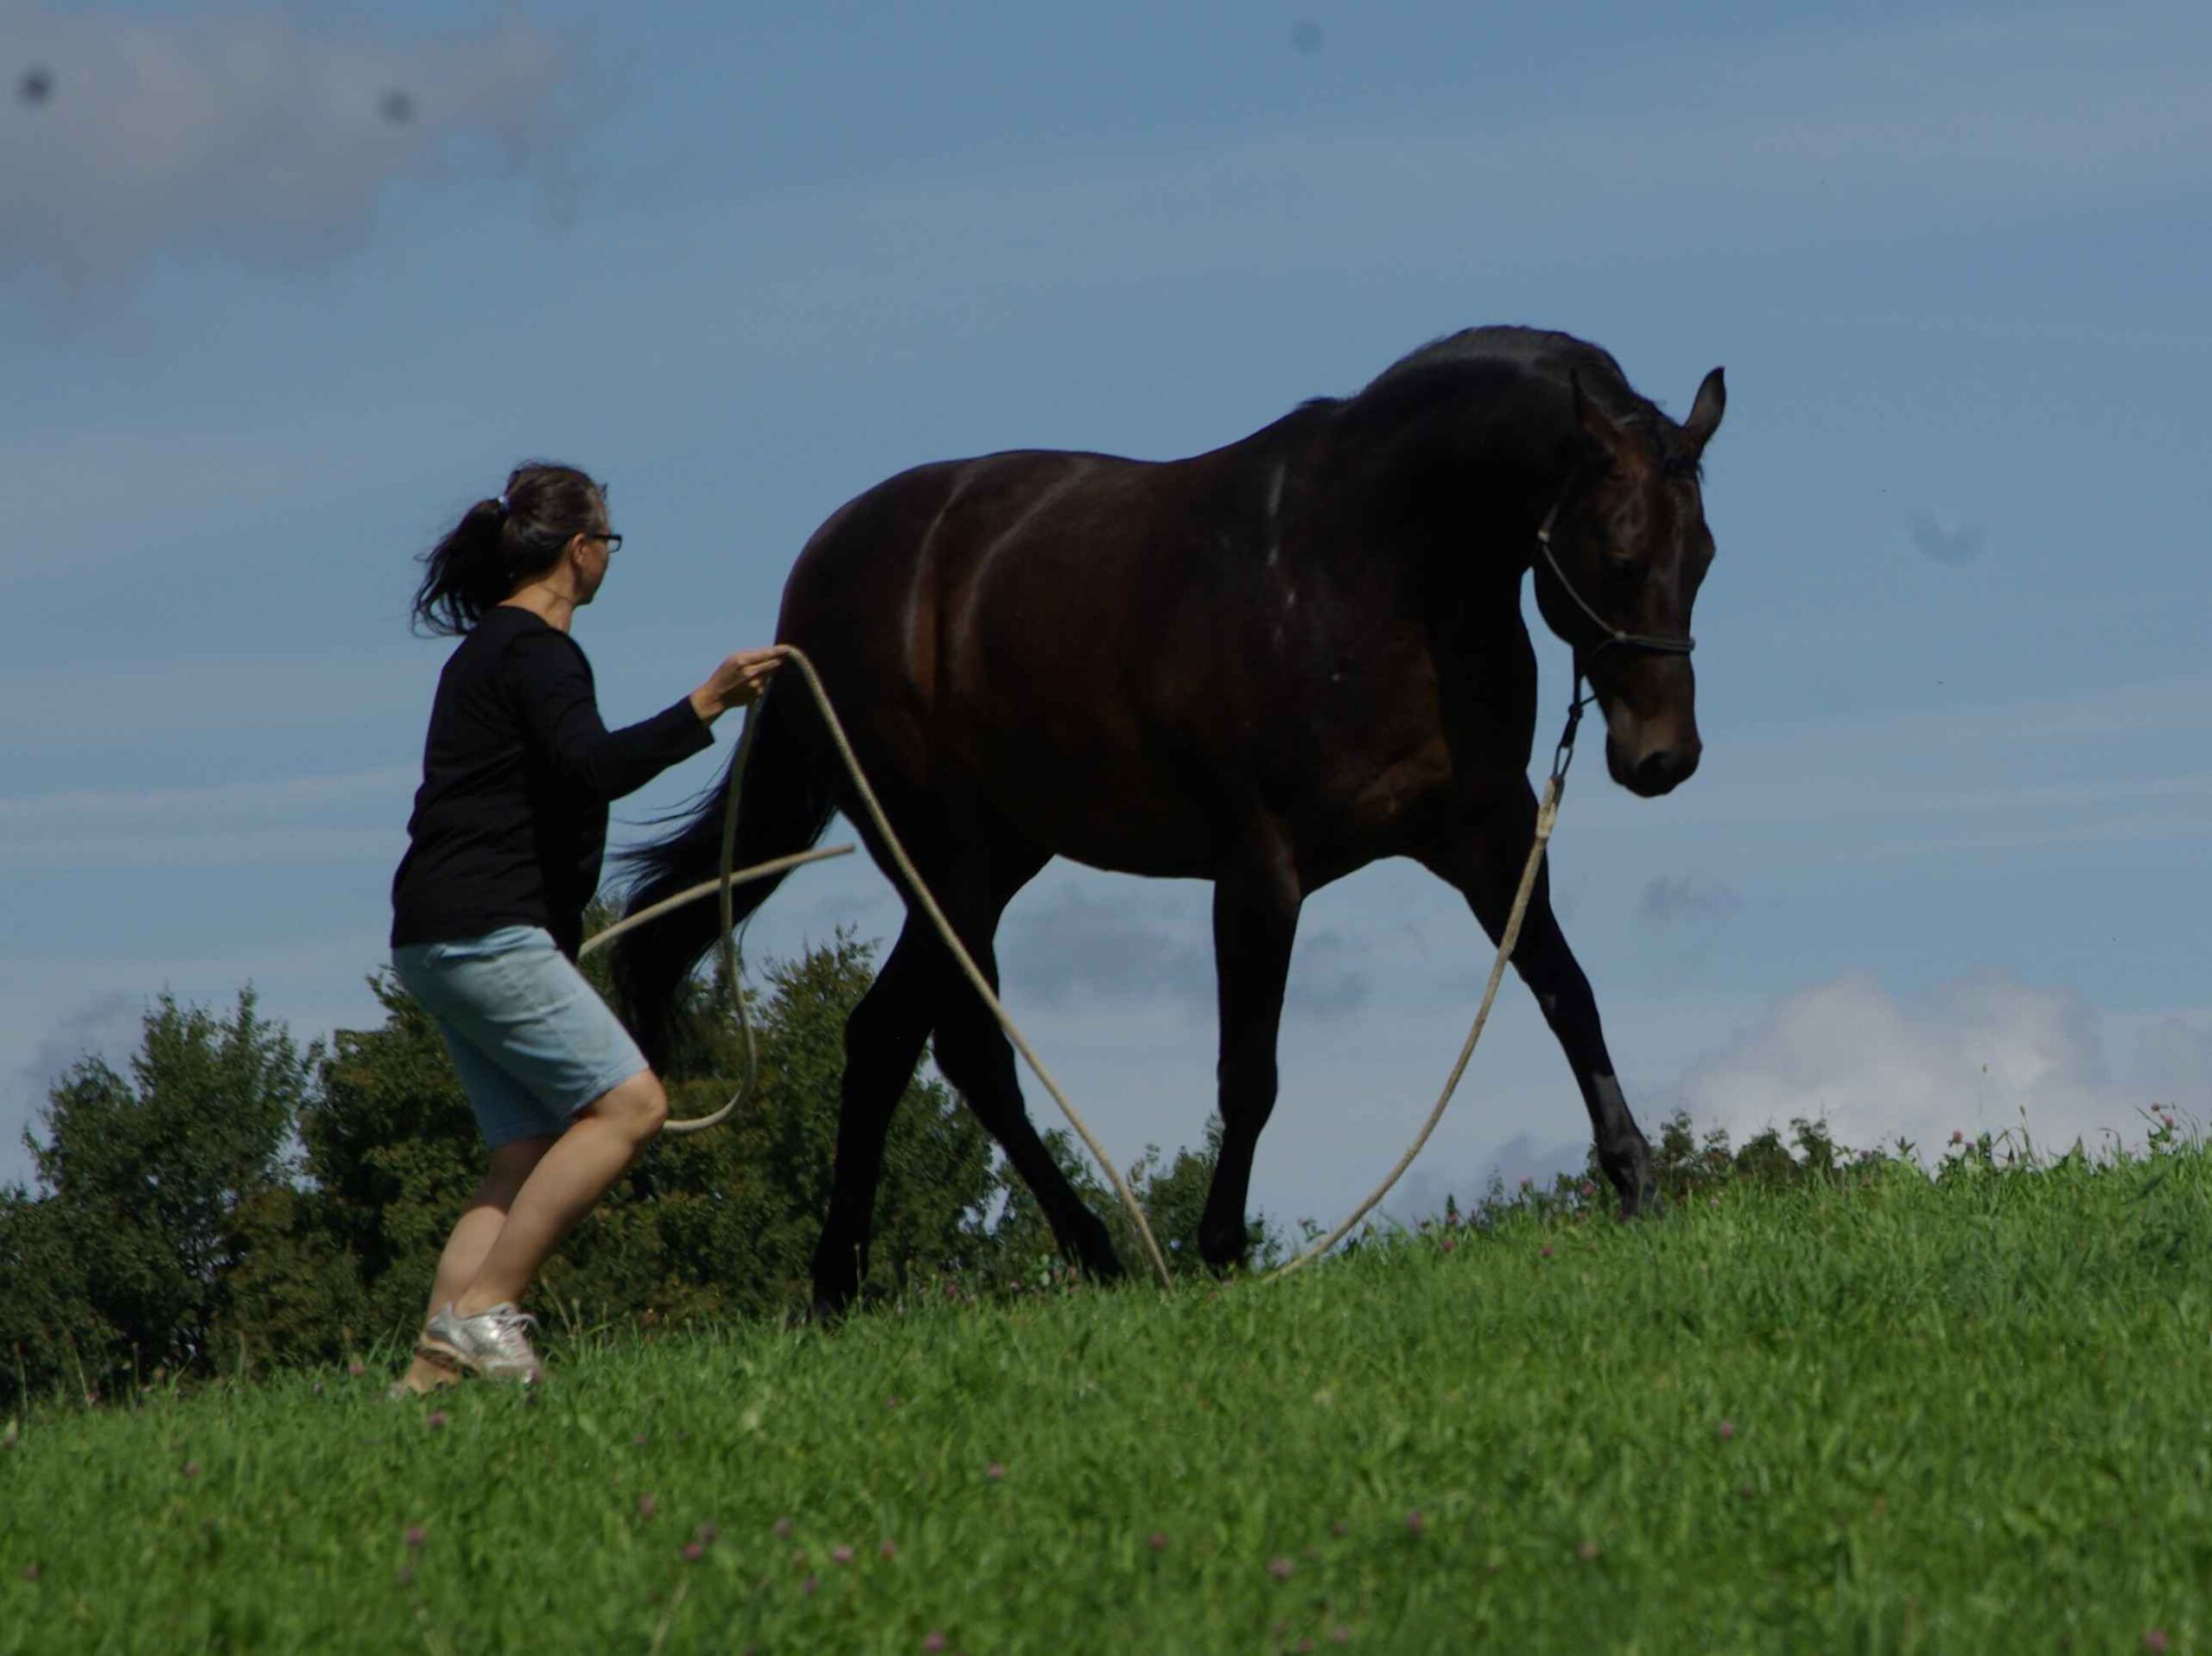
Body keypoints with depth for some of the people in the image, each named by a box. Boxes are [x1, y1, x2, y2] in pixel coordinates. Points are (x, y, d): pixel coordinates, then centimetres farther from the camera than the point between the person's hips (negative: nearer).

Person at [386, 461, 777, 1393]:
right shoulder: (534, 651, -9)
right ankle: (480, 1309, -18)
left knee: (532, 1157, 5)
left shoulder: (490, 648, 22)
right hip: (484, 933, -10)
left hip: (444, 940, 10)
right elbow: (593, 768, -25)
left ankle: (433, 1368, -5)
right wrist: (702, 710, -29)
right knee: (628, 1103, -15)